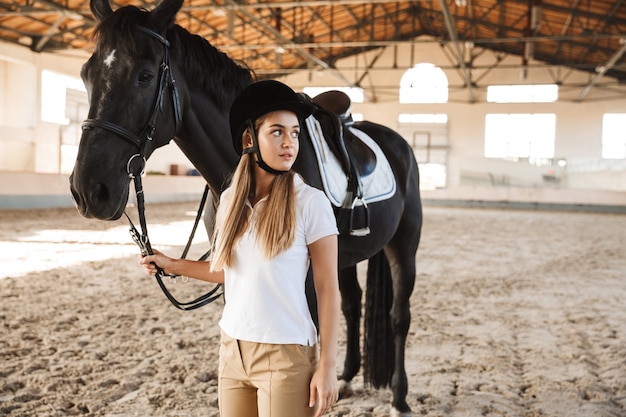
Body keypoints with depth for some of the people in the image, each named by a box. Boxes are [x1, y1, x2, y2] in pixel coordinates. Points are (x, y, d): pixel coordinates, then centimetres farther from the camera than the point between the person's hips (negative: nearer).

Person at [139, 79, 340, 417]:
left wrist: (327, 366, -11)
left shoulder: (311, 203, -13)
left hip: (286, 355, -5)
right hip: (232, 350, 5)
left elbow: (328, 289, -11)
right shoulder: (230, 200, 2)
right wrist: (171, 265, 15)